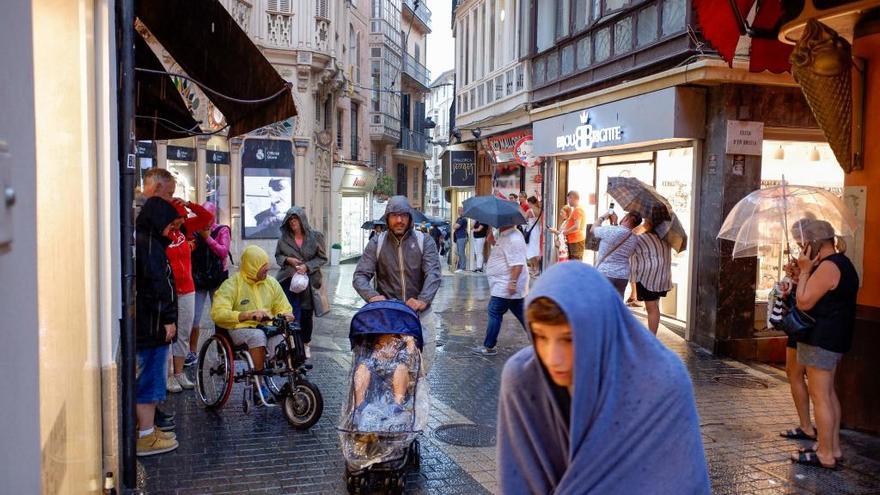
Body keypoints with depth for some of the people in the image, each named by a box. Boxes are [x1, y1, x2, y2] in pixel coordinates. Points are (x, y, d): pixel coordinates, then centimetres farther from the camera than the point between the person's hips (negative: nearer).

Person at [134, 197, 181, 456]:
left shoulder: (141, 241, 16)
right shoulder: (149, 244, -16)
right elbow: (156, 285, -21)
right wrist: (168, 318, -17)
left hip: (143, 325, 10)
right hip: (151, 326, -10)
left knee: (146, 378, 17)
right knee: (149, 378, -2)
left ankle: (147, 429, 28)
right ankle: (146, 437, 6)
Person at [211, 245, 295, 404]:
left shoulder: (271, 283, 12)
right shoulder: (232, 285, -5)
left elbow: (283, 308, 19)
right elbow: (218, 313, -17)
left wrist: (285, 316, -7)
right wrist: (247, 315, -29)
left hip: (268, 327, 4)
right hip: (241, 329, -3)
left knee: (284, 340, -30)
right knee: (257, 336, -38)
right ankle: (259, 386, -28)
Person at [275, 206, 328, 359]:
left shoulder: (315, 236, -1)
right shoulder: (284, 238, 4)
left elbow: (322, 258, 1)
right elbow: (277, 256, 14)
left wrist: (307, 266, -14)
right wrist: (288, 260, -8)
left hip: (309, 281, 0)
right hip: (289, 280, 0)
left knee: (307, 314, 7)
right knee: (292, 314, -8)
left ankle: (306, 344, 26)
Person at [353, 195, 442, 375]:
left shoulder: (424, 242, 1)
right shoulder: (377, 244, 4)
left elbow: (433, 274, -11)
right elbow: (360, 276, -3)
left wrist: (423, 299, -30)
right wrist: (371, 295, -24)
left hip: (419, 312, 0)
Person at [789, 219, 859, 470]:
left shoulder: (828, 266, -20)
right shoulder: (842, 263, 13)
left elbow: (804, 302, -20)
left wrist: (804, 271, -13)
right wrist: (803, 274, 6)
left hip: (821, 340, -11)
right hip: (834, 338, 11)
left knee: (819, 396, -4)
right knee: (828, 393, 18)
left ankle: (825, 455, 2)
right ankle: (833, 448, 26)